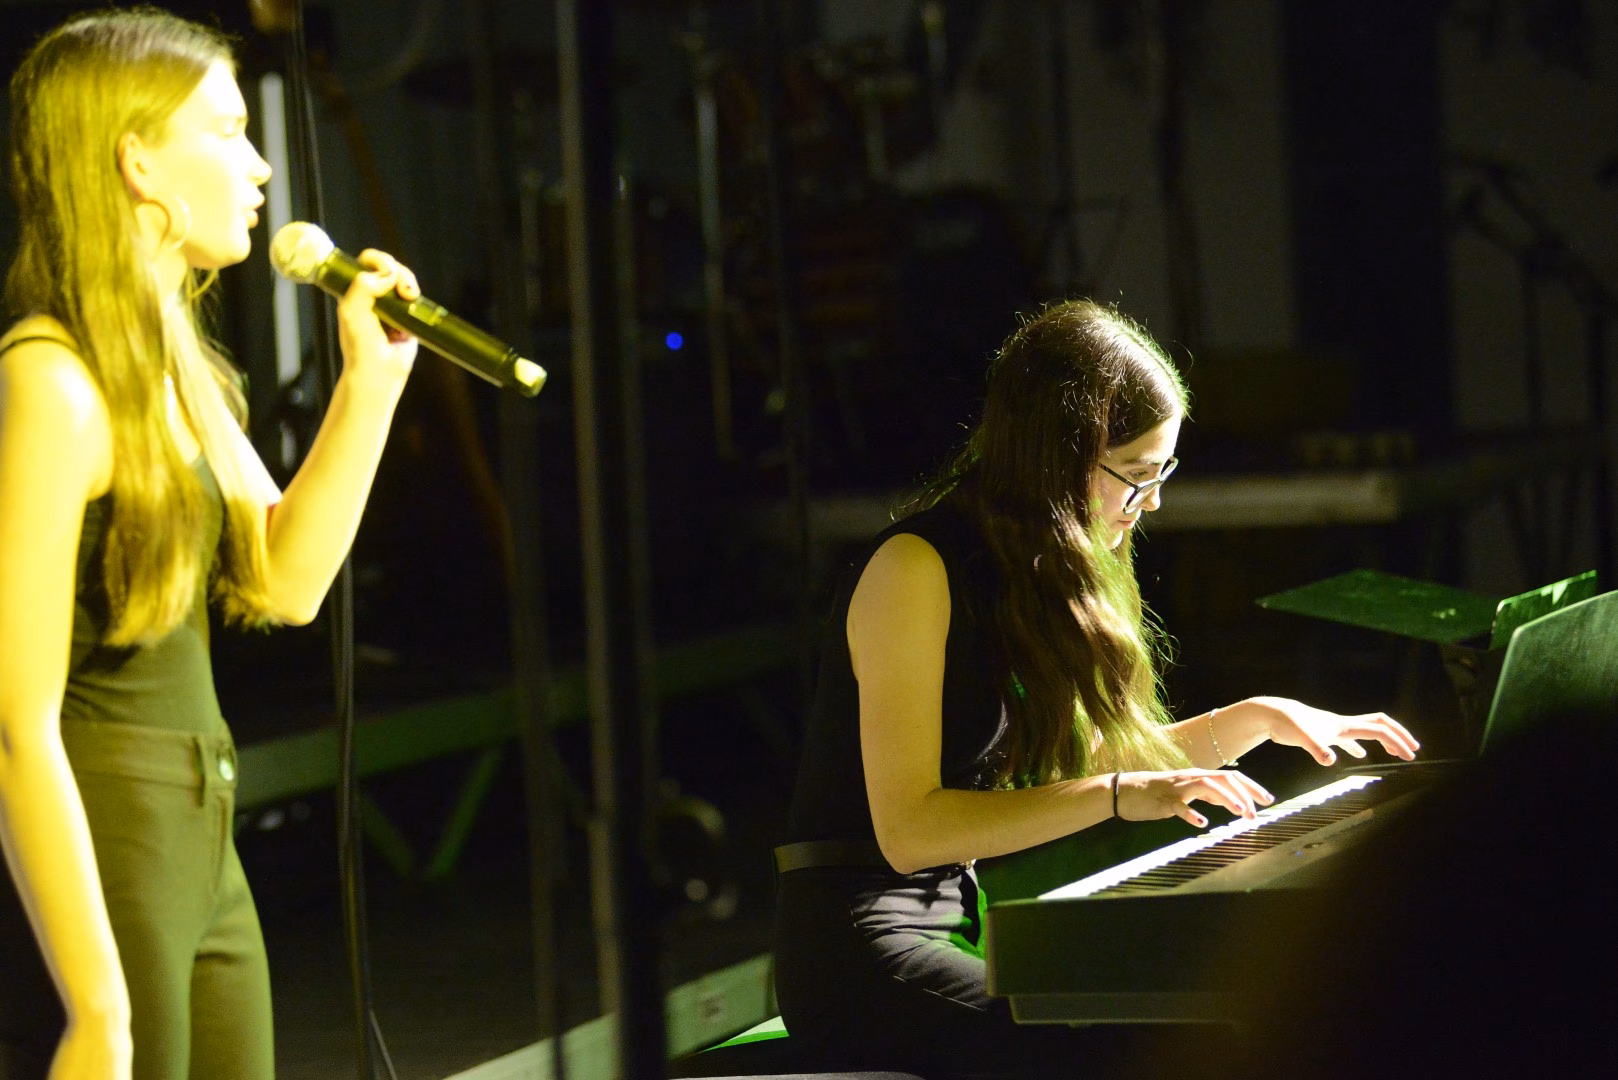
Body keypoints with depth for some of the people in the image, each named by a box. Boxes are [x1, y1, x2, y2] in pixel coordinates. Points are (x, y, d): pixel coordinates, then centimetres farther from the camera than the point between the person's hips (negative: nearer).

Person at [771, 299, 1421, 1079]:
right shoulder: (916, 569, -14)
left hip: (970, 917, 8)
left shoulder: (1040, 574, 15)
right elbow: (908, 827, -20)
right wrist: (1118, 796, -22)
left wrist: (1260, 719, 17)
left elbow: (1089, 761, 27)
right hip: (862, 949, -8)